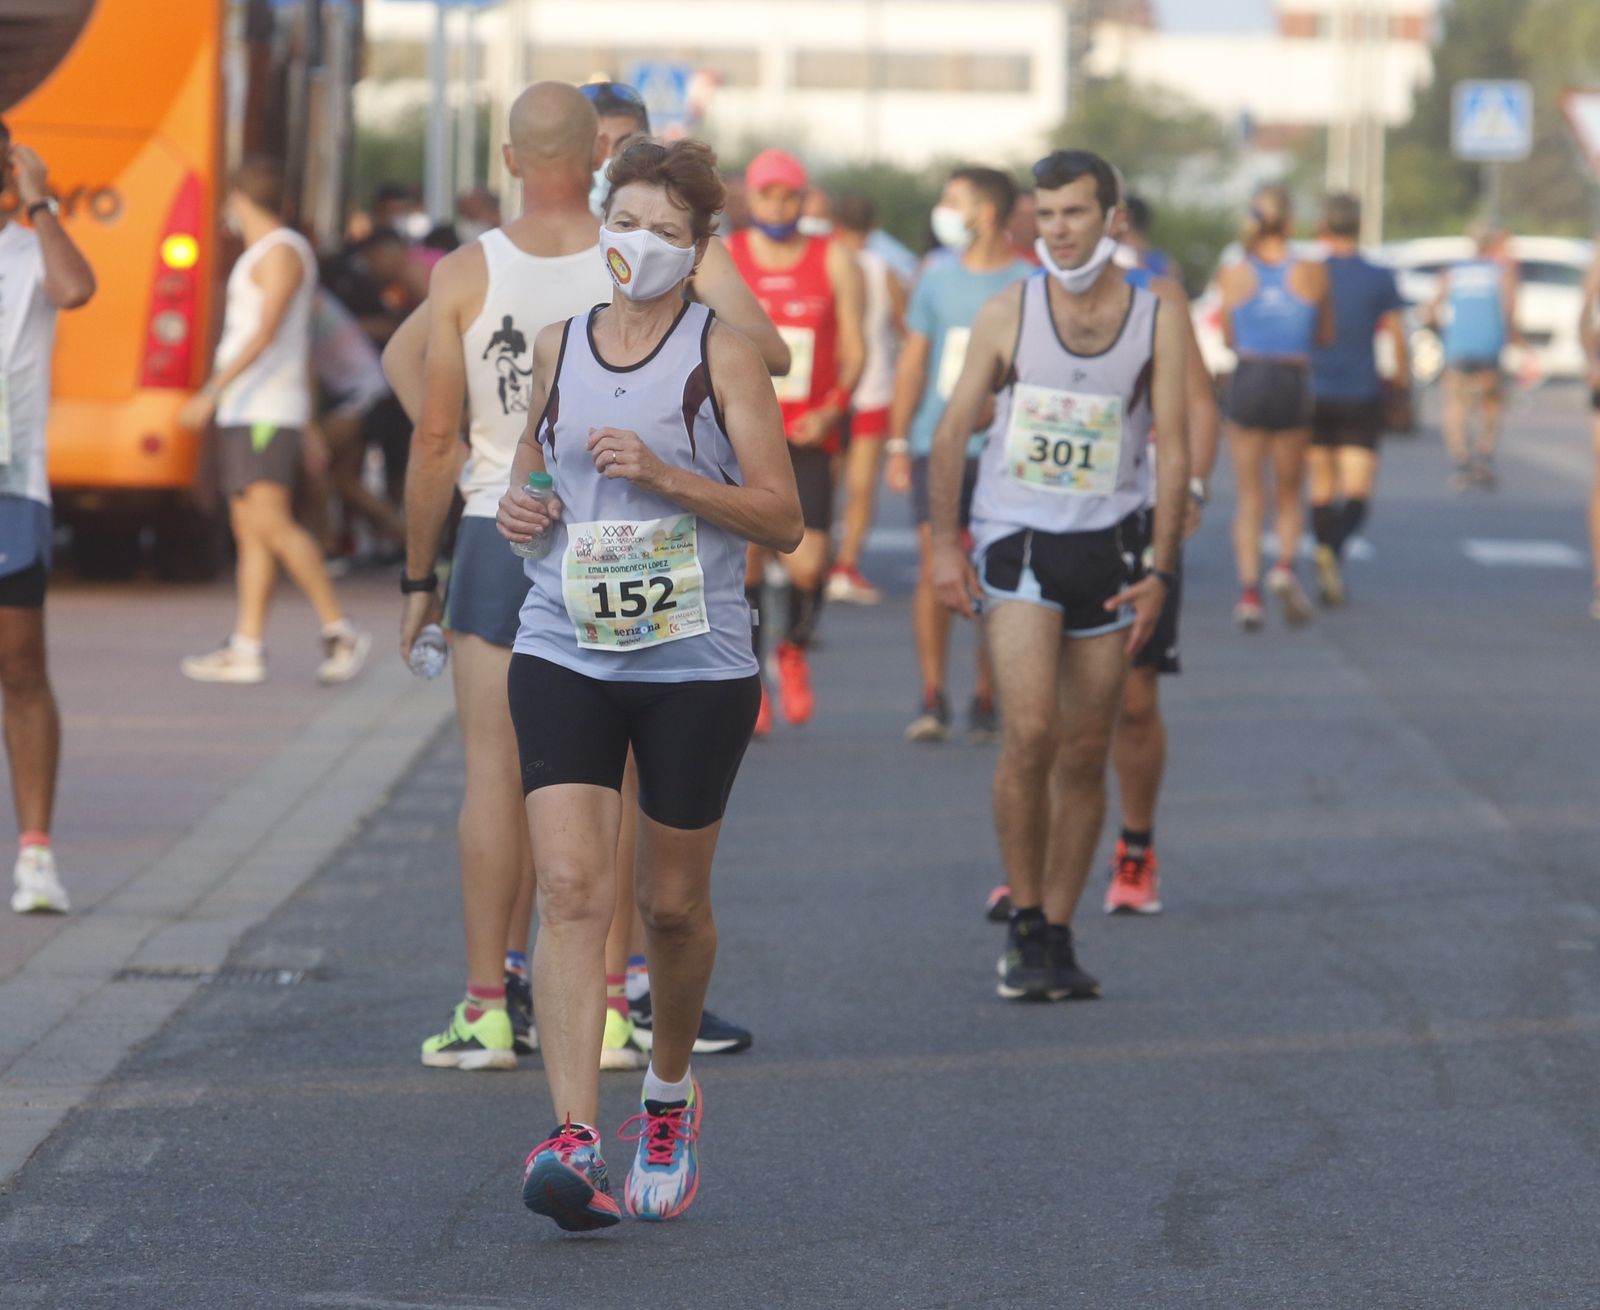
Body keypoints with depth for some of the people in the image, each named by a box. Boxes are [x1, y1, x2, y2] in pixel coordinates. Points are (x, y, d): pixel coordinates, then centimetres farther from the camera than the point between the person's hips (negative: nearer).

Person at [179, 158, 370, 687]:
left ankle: (341, 632, -16)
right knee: (249, 530, 5)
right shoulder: (258, 255, 21)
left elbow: (266, 334, -20)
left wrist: (212, 391, -26)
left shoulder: (282, 252, -9)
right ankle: (246, 648, 3)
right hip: (242, 413, 10)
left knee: (271, 522, -18)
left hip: (267, 414, -10)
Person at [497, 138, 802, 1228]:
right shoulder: (559, 347, 9)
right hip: (564, 655, 2)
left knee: (674, 904, 9)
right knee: (572, 890, -14)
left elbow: (783, 518, -5)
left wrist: (663, 474, -17)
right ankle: (575, 1140, -22)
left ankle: (671, 1095, 37)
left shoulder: (722, 354, -2)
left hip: (697, 666, -2)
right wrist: (520, 508, 1)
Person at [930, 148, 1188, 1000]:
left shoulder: (1156, 322, 2)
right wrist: (943, 543, -3)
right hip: (1017, 540, -2)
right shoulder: (1008, 313, 1)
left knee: (1084, 754, 4)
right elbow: (952, 432, 4)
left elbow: (1171, 450, 1)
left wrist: (1159, 570, -6)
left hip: (1107, 545, 2)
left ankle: (1057, 934, 14)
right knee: (1029, 732, -16)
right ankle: (1024, 925, -5)